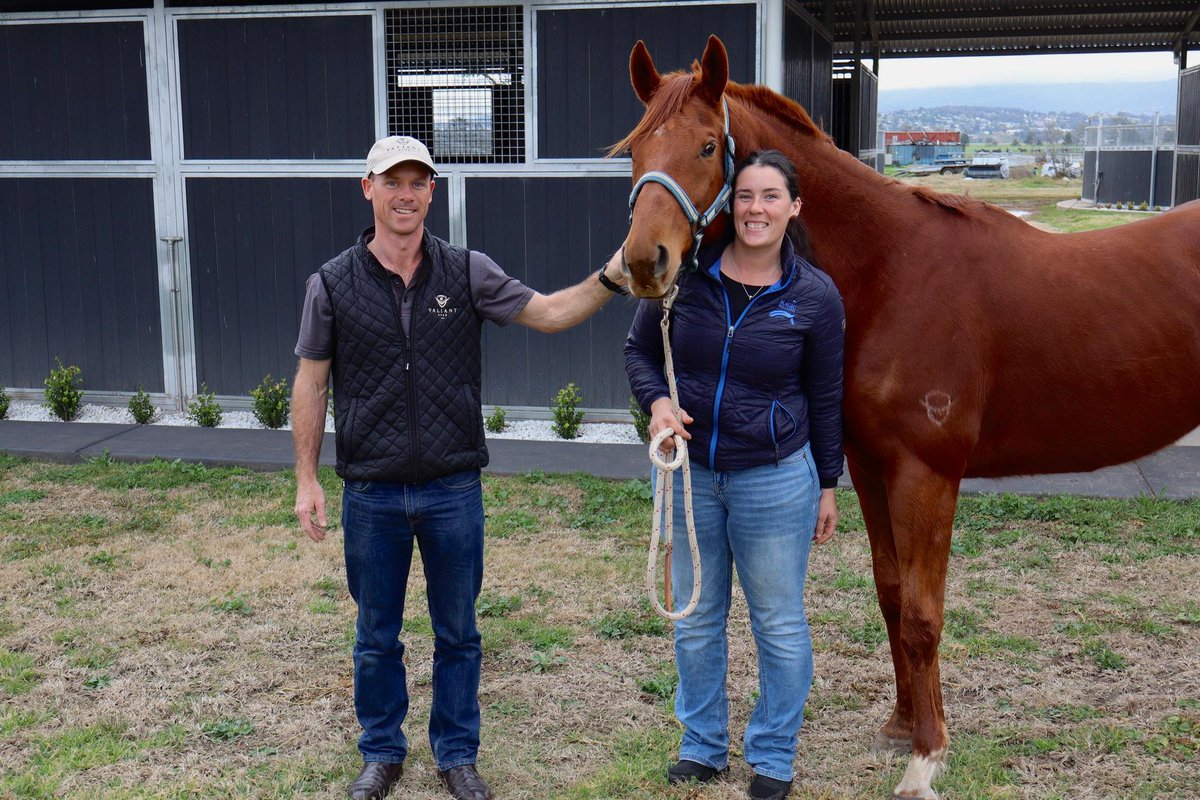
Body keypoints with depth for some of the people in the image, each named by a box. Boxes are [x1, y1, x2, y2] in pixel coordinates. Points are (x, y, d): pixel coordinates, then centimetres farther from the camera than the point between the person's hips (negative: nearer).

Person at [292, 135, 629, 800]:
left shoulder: (468, 272, -2)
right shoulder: (333, 284, -4)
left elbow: (547, 313, 0)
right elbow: (311, 383, 1)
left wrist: (609, 277, -17)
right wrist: (306, 481, 0)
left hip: (453, 490, 1)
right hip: (371, 495, 0)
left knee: (457, 635, 12)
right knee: (377, 637, 14)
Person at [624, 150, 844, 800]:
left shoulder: (815, 296, -8)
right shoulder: (686, 274, -7)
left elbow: (825, 399, 1)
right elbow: (639, 349, 6)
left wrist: (827, 485, 6)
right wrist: (656, 401, -14)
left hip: (775, 478, -2)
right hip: (689, 472, 2)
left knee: (779, 626, 11)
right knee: (694, 622, 16)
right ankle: (702, 745, 36)